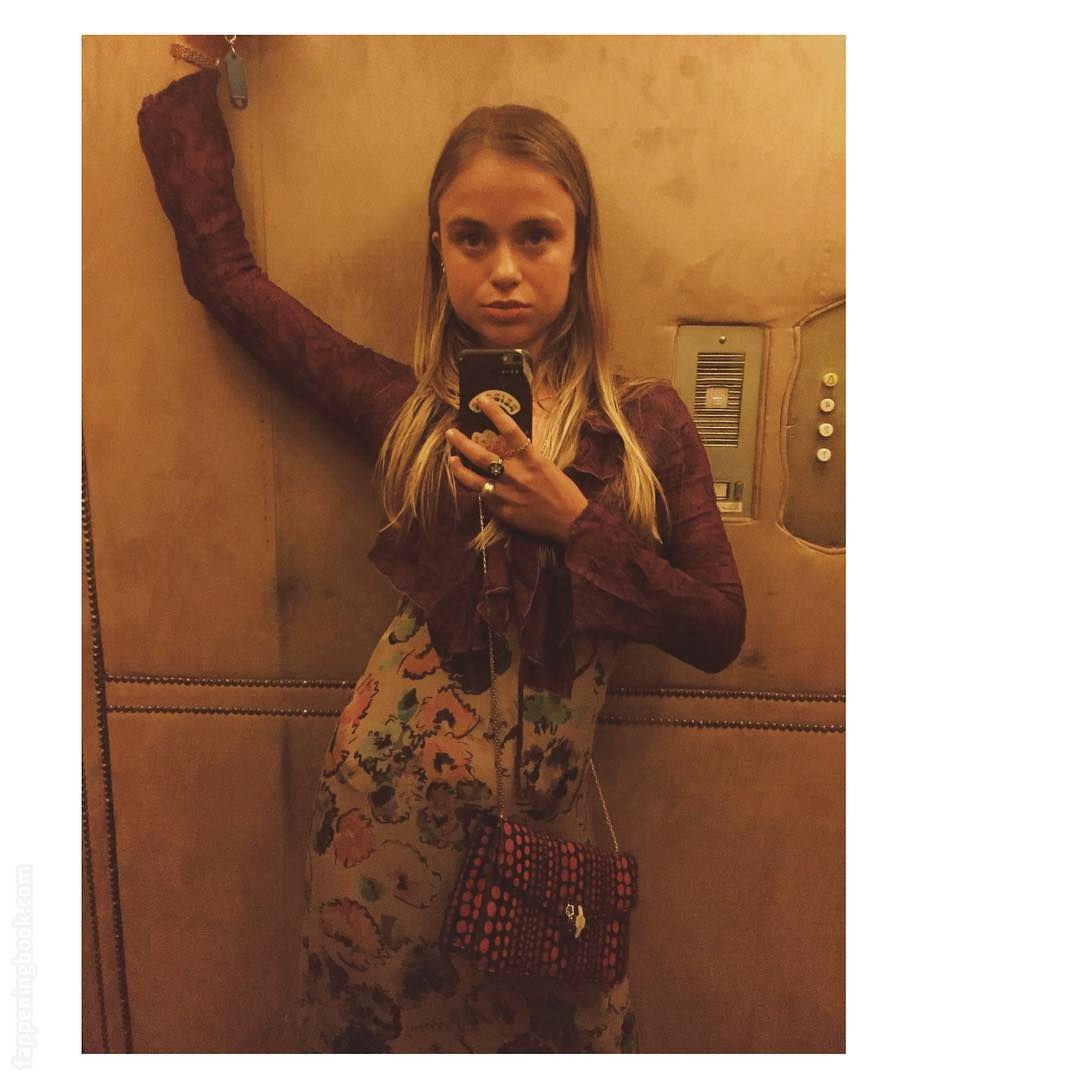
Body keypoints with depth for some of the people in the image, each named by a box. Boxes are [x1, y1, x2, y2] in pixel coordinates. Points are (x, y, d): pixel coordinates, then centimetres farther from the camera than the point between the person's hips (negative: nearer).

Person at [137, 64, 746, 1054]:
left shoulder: (648, 420, -4)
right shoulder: (404, 408, -4)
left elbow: (721, 632, -6)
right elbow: (221, 264, 6)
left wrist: (575, 520, -17)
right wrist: (196, 70, 11)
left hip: (546, 814, 1)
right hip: (389, 802, 0)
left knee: (551, 1031, 17)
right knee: (382, 1024, 19)